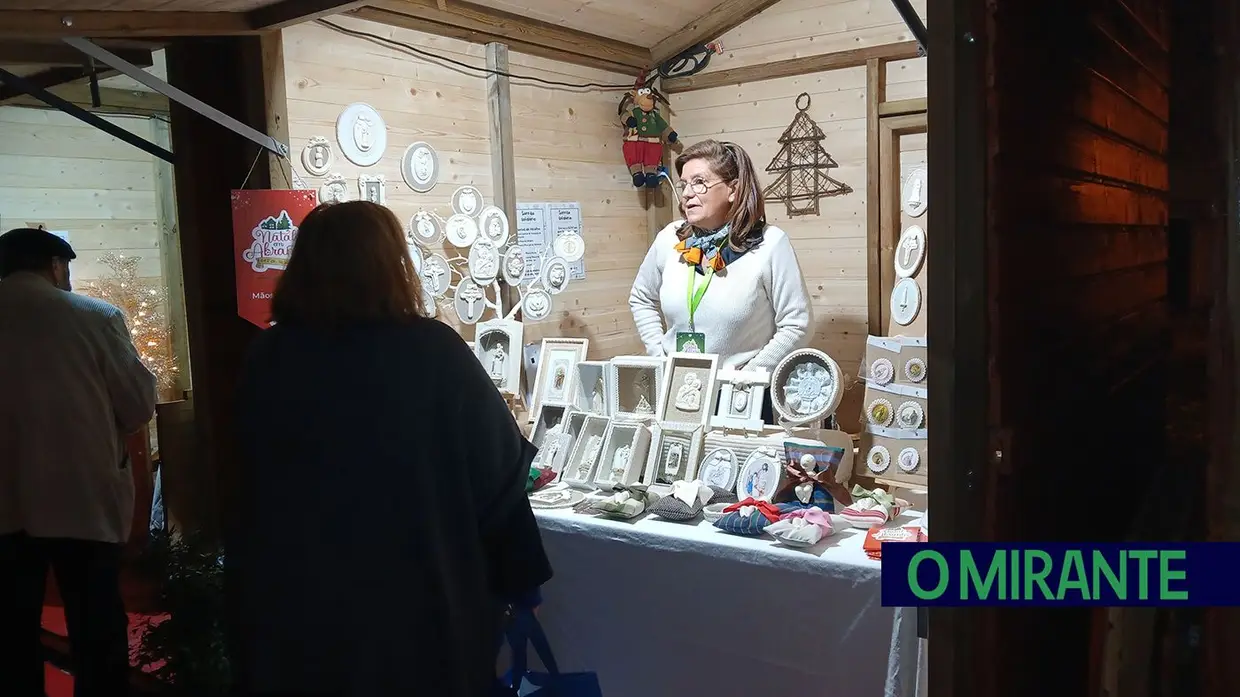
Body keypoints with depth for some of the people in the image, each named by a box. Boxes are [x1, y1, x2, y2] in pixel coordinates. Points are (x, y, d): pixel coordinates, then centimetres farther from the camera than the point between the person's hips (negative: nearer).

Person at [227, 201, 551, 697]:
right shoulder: (434, 352, -16)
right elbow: (501, 468, -7)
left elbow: (257, 486, 9)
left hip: (291, 608, 3)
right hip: (415, 616, -3)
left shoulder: (266, 360, -6)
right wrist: (520, 574, 7)